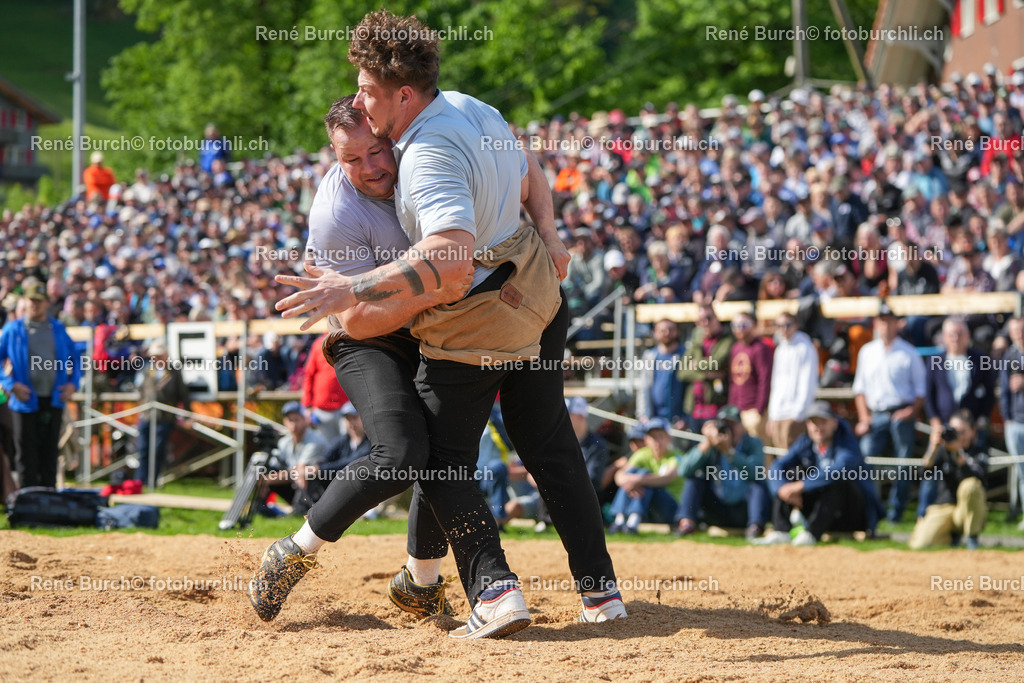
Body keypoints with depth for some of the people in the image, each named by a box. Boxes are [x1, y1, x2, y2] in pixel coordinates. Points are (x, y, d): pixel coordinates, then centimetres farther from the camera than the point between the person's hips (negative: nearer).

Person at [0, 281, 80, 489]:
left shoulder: (58, 330, 10)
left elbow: (75, 358, 18)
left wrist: (73, 383, 3)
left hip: (53, 400, 2)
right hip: (25, 400, -2)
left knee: (49, 453, 7)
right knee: (26, 454, -1)